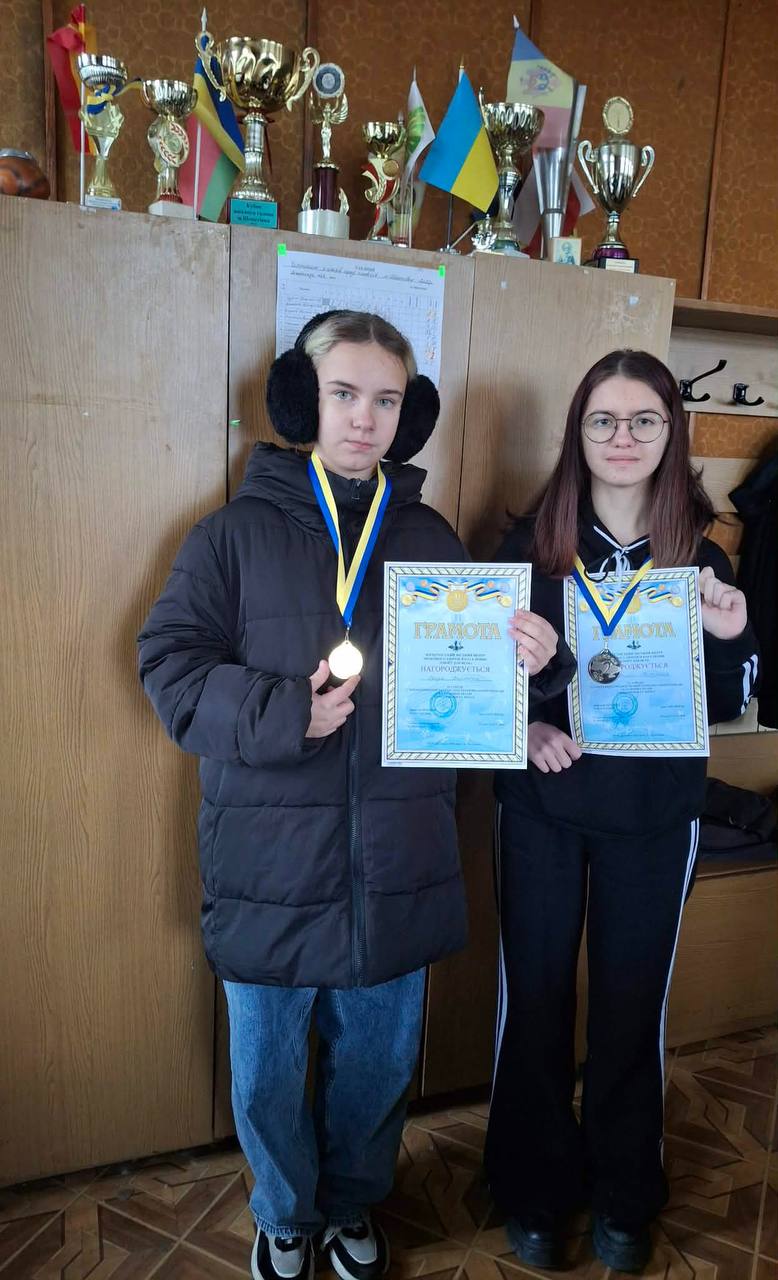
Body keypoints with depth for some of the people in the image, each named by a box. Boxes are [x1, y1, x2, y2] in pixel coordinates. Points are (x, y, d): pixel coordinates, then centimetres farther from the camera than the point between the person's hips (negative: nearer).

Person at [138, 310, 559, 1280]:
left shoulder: (433, 540, 7)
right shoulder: (236, 533, -4)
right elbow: (170, 664, -7)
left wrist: (518, 661, -9)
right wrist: (280, 713, -21)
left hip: (396, 864, 3)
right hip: (272, 863, -2)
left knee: (379, 1056, 19)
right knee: (268, 1068, 15)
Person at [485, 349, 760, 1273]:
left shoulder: (699, 555, -2)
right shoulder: (531, 542, -5)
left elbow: (726, 708, 3)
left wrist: (730, 639, -17)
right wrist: (524, 727, -17)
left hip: (655, 816, 1)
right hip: (542, 807, 0)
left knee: (632, 1002, 13)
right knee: (534, 998, 10)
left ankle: (623, 1196, 37)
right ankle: (534, 1190, 34)